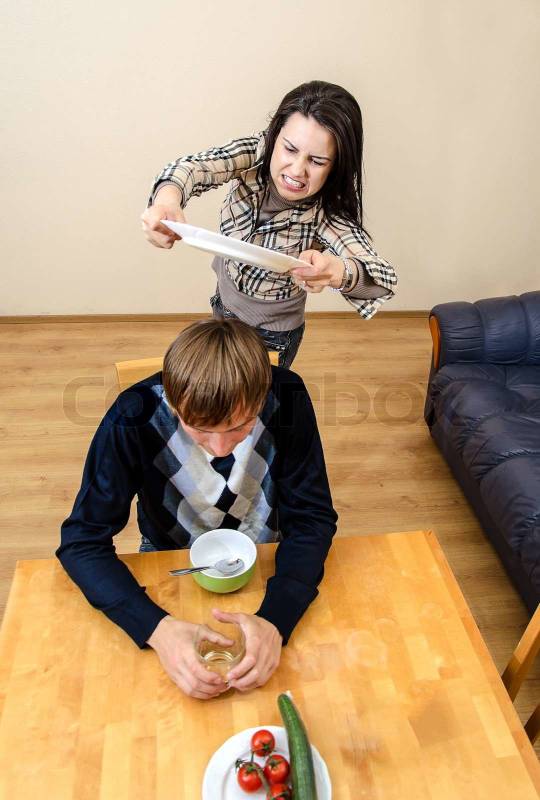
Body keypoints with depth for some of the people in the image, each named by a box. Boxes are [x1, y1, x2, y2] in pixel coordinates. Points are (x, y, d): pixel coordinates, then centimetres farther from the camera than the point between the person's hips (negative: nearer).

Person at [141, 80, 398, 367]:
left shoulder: (328, 211, -31)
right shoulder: (256, 151, -23)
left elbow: (382, 278, -44)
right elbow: (196, 166, -40)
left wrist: (337, 271, -68)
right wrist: (167, 198, -65)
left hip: (273, 335, -4)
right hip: (225, 304, 4)